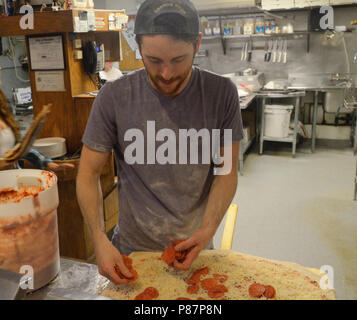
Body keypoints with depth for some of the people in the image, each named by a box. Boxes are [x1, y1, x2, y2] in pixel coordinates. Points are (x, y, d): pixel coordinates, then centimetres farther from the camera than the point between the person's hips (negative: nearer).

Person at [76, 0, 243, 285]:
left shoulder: (221, 93, -13)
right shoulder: (114, 97, -15)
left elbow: (226, 171, -8)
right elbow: (89, 173, -10)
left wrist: (208, 230, -20)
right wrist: (100, 239, -21)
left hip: (194, 247, 1)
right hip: (132, 249, 0)